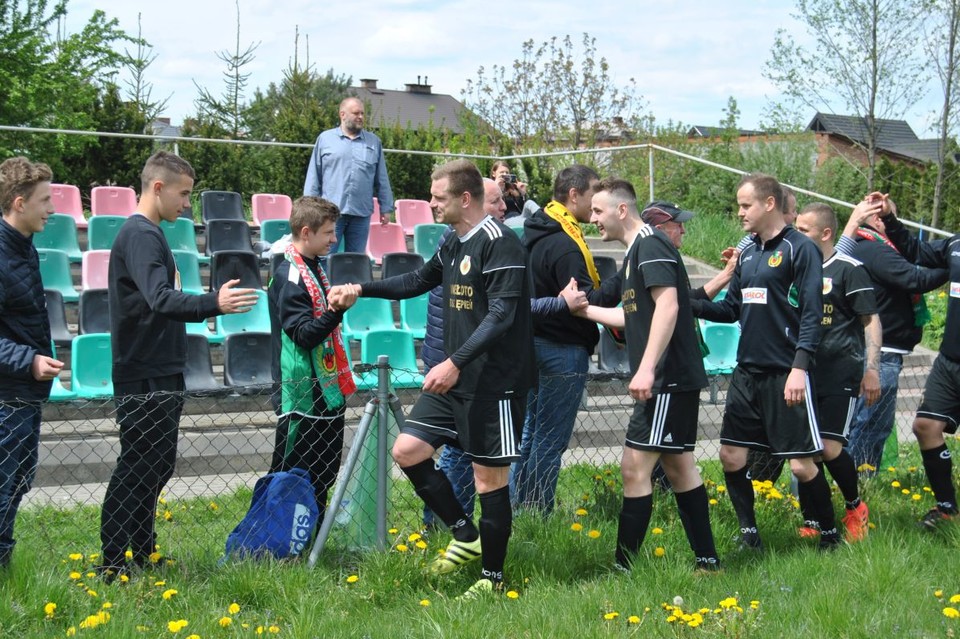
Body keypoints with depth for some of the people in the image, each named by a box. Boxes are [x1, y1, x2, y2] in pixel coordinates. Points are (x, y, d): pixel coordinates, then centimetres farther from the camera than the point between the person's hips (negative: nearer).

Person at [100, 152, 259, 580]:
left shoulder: (147, 233, 16)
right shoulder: (141, 235, -17)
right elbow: (161, 299, -32)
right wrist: (213, 304, -45)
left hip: (159, 374, 10)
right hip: (145, 379, -10)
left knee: (156, 465, 16)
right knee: (139, 469, -7)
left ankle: (142, 556, 25)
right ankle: (114, 564, -3)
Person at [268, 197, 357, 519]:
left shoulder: (313, 266, 13)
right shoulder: (289, 276, -18)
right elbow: (304, 335, -25)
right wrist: (335, 310, -34)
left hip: (325, 389, 10)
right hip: (302, 392, -10)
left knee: (325, 469, 15)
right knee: (294, 470, -3)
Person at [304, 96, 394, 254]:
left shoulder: (374, 142, 13)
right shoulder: (325, 139, 6)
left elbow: (382, 180, 14)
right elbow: (313, 176, 6)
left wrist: (385, 208, 9)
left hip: (361, 213, 2)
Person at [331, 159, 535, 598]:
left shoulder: (498, 243, -15)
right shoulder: (453, 245, 13)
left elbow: (501, 315, -23)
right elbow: (419, 282, 30)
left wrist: (455, 362, -29)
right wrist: (362, 289, 22)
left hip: (494, 382, -9)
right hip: (455, 379, 9)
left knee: (489, 477, -1)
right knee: (407, 450, 6)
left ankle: (492, 576, 13)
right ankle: (466, 536, 19)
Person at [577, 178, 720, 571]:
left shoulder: (650, 245, -12)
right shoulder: (636, 251, 19)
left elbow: (667, 305, -24)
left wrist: (647, 368, -29)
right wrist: (583, 309, 29)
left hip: (668, 378, -11)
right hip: (672, 379, 11)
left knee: (635, 467, -9)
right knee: (678, 465, 14)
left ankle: (623, 569, -5)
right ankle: (707, 562, 20)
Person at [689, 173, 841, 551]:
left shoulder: (800, 248, -9)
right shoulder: (748, 254, 13)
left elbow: (812, 313, -14)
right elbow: (731, 309, 16)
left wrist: (800, 367, -22)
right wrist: (688, 303, 2)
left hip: (785, 375, -7)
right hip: (747, 373, 8)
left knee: (801, 464, -4)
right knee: (731, 455, 7)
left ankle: (830, 535, 15)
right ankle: (749, 533, 21)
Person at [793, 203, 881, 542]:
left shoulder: (849, 269, -6)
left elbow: (871, 320, -5)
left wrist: (872, 369, -10)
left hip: (841, 374, -6)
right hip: (805, 372, 6)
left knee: (829, 447, -10)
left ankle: (855, 507, 15)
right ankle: (812, 522, 14)